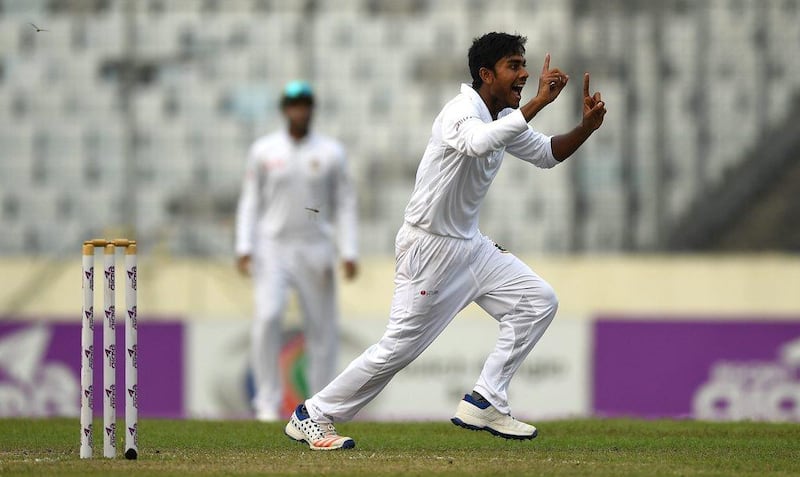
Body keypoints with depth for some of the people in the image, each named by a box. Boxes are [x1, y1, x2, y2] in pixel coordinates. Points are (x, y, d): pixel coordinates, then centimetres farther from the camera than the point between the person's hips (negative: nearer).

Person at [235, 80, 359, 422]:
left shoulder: (331, 153, 2)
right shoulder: (263, 151, 3)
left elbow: (345, 205, 3)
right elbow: (250, 201, 5)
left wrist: (349, 253, -6)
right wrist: (244, 248, -6)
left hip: (315, 251, 1)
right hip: (272, 248, -1)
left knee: (323, 326, 1)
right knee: (267, 316, -18)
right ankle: (267, 401, -13)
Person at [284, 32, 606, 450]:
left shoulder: (504, 118, 7)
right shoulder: (461, 112, -22)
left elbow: (546, 154, 18)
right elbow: (478, 143, -45)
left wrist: (586, 128, -1)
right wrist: (537, 103, -45)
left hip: (469, 246, 9)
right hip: (428, 247, -9)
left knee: (538, 302, 1)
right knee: (399, 347, -7)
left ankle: (484, 404, 2)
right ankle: (311, 416, 7)